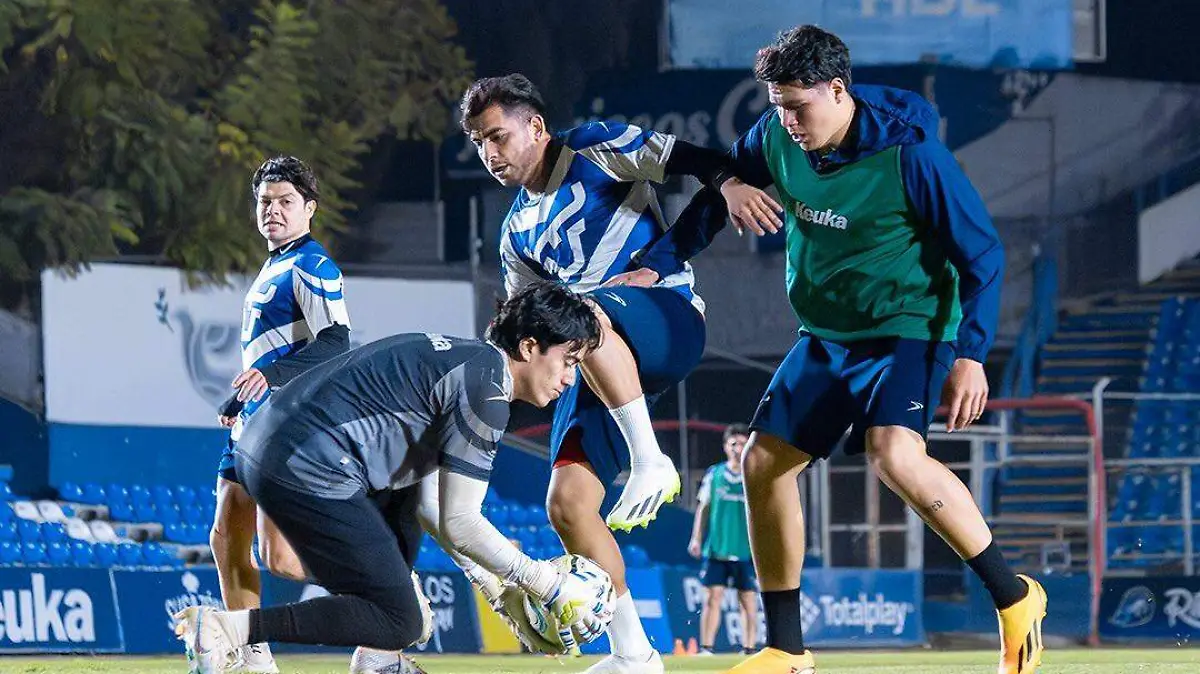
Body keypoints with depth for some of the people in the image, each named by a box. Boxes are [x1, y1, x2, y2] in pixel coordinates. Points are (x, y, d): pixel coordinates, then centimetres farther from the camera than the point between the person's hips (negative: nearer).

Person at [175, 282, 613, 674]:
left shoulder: (471, 360, 22)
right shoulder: (486, 389, -9)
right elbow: (459, 523, -11)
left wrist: (497, 584, 20)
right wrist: (550, 587, -4)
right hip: (308, 473, -11)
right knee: (399, 624, -5)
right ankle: (224, 628, -12)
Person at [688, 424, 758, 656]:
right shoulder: (714, 474, 6)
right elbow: (703, 508, 11)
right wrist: (696, 538, 4)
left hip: (746, 550, -1)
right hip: (716, 548, 1)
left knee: (748, 600, 1)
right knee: (714, 597, -4)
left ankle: (749, 649, 7)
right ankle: (706, 648, -3)